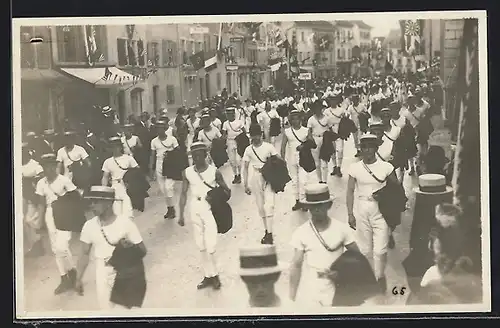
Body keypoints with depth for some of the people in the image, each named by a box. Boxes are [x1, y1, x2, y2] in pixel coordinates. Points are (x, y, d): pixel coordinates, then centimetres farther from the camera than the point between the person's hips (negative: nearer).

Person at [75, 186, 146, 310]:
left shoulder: (125, 223, -17)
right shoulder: (89, 225, -8)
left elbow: (143, 251, -10)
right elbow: (85, 254, 5)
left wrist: (130, 246, -29)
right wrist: (78, 279, 4)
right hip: (102, 276, 3)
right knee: (106, 307, 8)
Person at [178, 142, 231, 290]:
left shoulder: (214, 172, -10)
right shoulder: (187, 173, -2)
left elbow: (227, 190, 0)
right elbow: (184, 194, 3)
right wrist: (181, 214, 0)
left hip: (210, 209, -4)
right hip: (195, 209, 4)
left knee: (210, 245, -8)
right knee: (201, 245, 11)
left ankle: (214, 274, 12)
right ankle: (208, 275, 23)